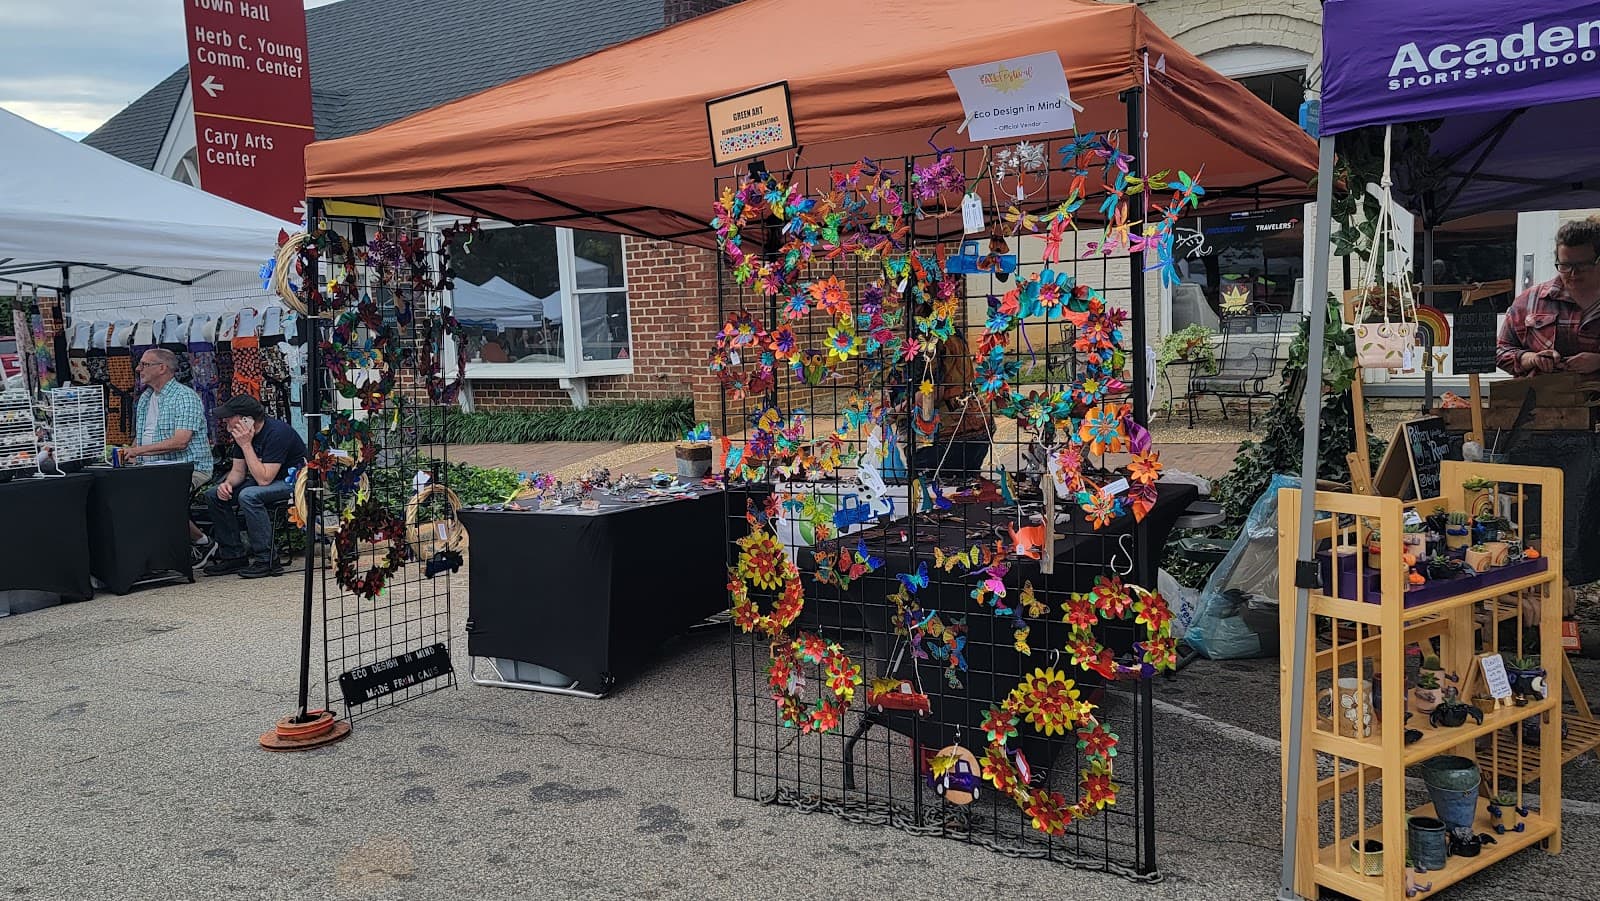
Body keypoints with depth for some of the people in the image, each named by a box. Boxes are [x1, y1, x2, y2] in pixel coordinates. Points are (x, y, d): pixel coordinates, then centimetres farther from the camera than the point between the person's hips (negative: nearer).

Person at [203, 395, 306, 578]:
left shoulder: (277, 433, -26)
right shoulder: (241, 434, 0)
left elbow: (264, 479, -30)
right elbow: (238, 470, 7)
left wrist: (246, 445, -28)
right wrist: (227, 483, -16)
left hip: (294, 481, -9)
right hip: (265, 478, 9)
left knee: (248, 496, -33)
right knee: (214, 496, -1)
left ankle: (266, 559, -23)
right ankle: (234, 555, 4)